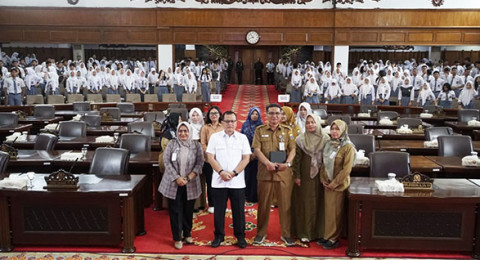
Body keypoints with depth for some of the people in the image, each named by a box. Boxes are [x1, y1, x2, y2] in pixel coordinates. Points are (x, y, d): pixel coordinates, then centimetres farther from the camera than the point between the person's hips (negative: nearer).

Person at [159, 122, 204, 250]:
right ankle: (177, 238, 13)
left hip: (190, 185, 1)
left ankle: (187, 234, 30)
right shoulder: (172, 144, 0)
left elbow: (199, 163, -3)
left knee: (188, 210, 12)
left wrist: (188, 178, -14)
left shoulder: (196, 146, 2)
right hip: (173, 184, -1)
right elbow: (166, 161, -5)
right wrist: (177, 178, -14)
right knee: (175, 211, 3)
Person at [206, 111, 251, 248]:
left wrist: (234, 173, -11)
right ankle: (219, 236, 22)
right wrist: (222, 172, -12)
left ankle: (240, 236, 21)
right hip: (219, 181, 0)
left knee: (238, 210, 6)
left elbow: (246, 158, 0)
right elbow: (210, 157, 0)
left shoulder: (242, 138, 4)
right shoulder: (215, 137, 4)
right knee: (219, 210, 8)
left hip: (237, 182, 0)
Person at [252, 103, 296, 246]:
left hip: (284, 173, 1)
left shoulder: (287, 130, 9)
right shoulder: (260, 130, 6)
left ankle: (286, 234, 17)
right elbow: (257, 150, -2)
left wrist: (287, 163, -13)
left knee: (285, 203, 4)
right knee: (263, 203, 7)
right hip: (265, 172, 0)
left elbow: (292, 149, 5)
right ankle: (261, 233, 20)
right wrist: (268, 163, -17)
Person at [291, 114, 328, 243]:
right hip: (305, 176, -1)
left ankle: (319, 231, 16)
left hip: (320, 176, 1)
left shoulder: (325, 139, 1)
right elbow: (297, 159, 0)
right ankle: (304, 232, 9)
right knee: (305, 203, 2)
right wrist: (296, 175, -5)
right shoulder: (301, 139, 0)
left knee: (319, 203, 5)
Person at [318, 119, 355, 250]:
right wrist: (323, 179, 1)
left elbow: (347, 169, -16)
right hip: (327, 183, 6)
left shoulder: (348, 147, -12)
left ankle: (333, 239, 12)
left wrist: (334, 183, -15)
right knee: (328, 210, 12)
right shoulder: (328, 144, 8)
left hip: (339, 184, -6)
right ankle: (327, 235, 22)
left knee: (335, 211, 1)